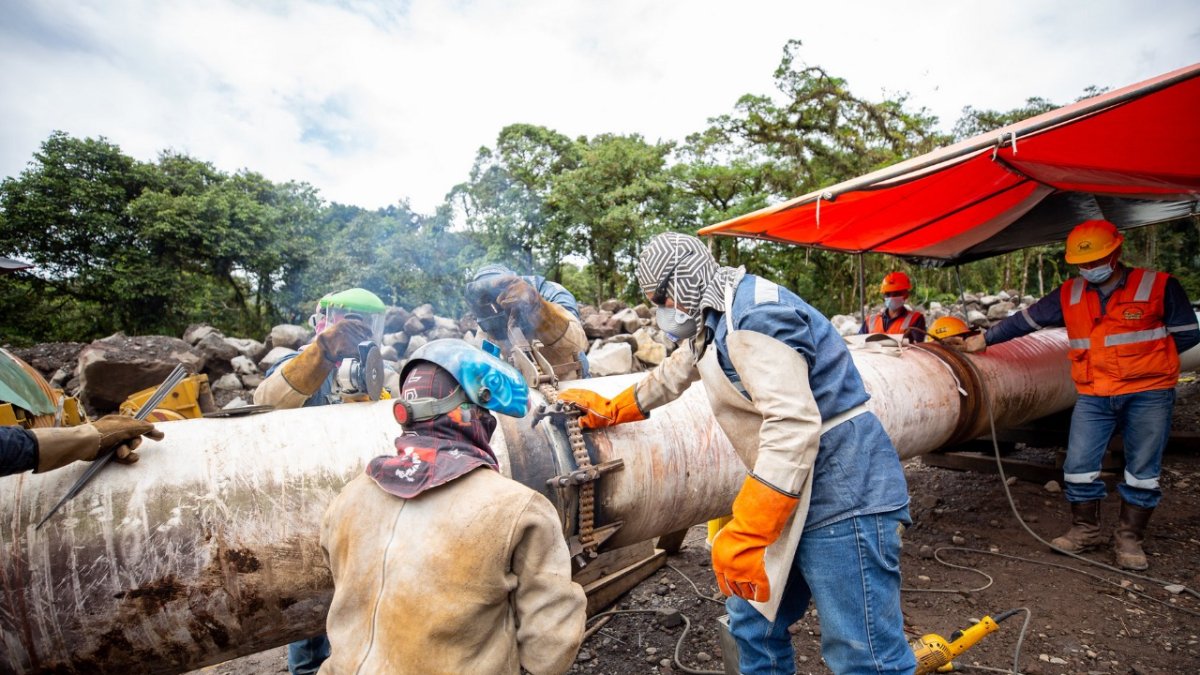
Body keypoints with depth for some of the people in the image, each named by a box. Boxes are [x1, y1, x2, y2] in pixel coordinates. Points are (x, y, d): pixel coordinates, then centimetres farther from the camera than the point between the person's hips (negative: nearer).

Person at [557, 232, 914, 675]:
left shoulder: (752, 315, -20)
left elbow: (792, 426, -28)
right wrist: (609, 410, 34)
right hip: (798, 495, 10)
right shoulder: (716, 320, 12)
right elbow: (673, 375, 28)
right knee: (754, 624, 17)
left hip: (844, 493, -10)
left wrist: (742, 536, -27)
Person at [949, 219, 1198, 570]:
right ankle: (1085, 530, 18)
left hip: (1148, 392, -2)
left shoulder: (1159, 286, -4)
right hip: (1093, 396, 2)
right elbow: (1026, 320, 9)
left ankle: (1129, 538, 21)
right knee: (1078, 465, 0)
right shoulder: (1068, 295, 4)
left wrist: (1141, 353, -6)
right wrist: (984, 339, 7)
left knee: (1142, 471, 6)